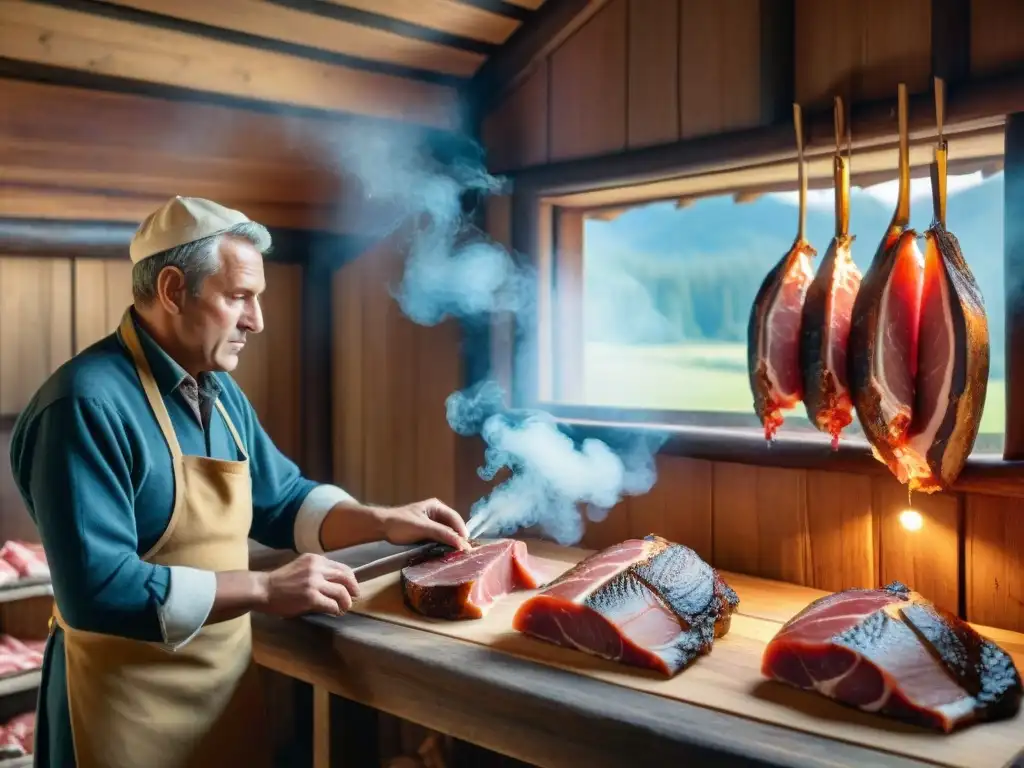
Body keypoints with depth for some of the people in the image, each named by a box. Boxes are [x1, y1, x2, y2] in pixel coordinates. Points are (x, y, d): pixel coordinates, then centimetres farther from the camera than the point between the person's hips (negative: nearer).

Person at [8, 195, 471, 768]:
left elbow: (282, 500, 14)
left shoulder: (220, 392, 6)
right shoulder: (88, 404, -23)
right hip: (133, 707, -8)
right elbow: (97, 590, -28)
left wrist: (383, 521, -1)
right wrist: (265, 589, -25)